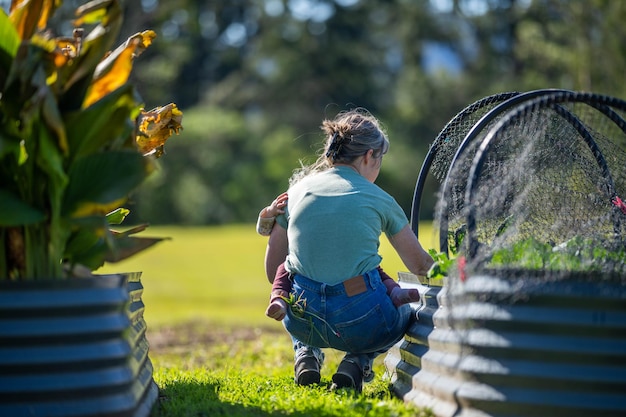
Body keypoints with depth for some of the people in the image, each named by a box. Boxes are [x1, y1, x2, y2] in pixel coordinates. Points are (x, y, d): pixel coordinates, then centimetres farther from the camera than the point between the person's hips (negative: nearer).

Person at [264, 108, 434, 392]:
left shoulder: (297, 190, 9)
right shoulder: (379, 199, 3)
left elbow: (272, 273, 14)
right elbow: (420, 266, 15)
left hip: (302, 323, 3)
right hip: (363, 323, -3)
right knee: (407, 310, 32)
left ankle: (305, 355, 13)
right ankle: (357, 363, 5)